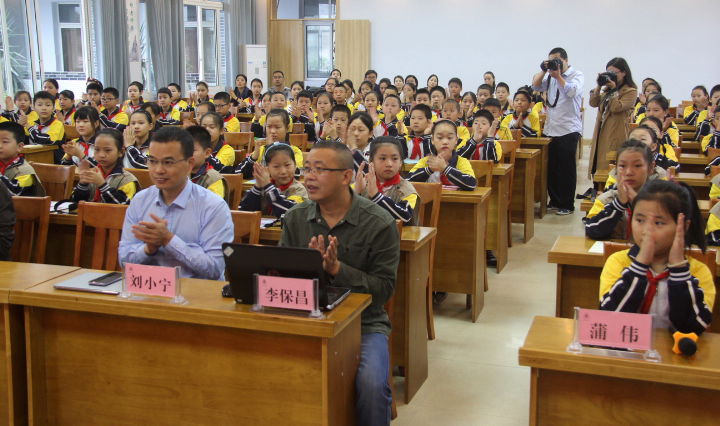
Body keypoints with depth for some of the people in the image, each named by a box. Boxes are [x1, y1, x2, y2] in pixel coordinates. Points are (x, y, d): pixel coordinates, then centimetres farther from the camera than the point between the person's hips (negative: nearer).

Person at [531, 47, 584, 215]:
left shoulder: (577, 75, 0)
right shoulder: (550, 77, 15)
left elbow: (572, 91, -18)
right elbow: (535, 86, 6)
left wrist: (558, 76, -14)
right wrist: (543, 71, -4)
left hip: (568, 130, -5)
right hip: (551, 129, 5)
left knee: (567, 168, -2)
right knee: (552, 167, 8)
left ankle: (567, 204, 5)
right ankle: (555, 200, 19)